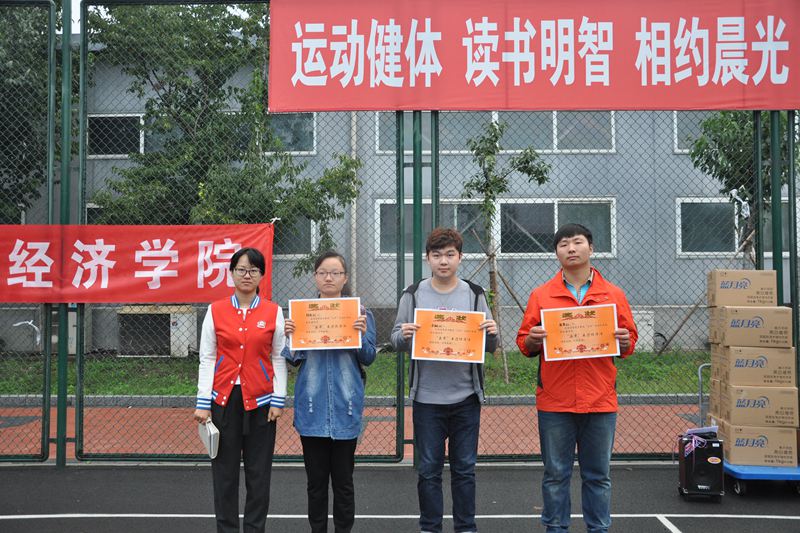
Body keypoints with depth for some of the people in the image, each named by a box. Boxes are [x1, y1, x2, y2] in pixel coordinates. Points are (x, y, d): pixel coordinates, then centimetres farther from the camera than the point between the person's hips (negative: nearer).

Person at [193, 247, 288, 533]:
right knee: (224, 469, 4)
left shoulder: (274, 312, 2)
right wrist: (202, 403, -2)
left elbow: (279, 359, 4)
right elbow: (207, 359, 2)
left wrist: (278, 400, -2)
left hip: (260, 400, 0)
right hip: (224, 398, 0)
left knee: (258, 471, 5)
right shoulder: (215, 311, 3)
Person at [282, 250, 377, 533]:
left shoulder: (360, 312, 3)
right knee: (316, 479, 8)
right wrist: (289, 336, -13)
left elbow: (368, 358, 0)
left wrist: (362, 335, -18)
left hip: (345, 405, -1)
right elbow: (294, 359, 6)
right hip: (312, 405, 1)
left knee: (343, 479, 5)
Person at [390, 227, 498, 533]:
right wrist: (403, 337, -18)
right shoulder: (413, 295, 3)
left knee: (464, 469, 9)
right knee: (428, 470, 7)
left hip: (466, 397, 1)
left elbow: (489, 348, 8)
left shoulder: (474, 295, 5)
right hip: (427, 397, -1)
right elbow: (396, 340, 5)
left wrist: (492, 334, -14)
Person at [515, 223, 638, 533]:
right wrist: (534, 340, -14)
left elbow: (629, 345, 12)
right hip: (554, 400, 0)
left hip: (600, 400, 1)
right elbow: (524, 344, 7)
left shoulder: (613, 295, 7)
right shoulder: (541, 295, 5)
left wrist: (623, 342, -10)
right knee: (556, 474, 7)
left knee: (598, 475, 9)